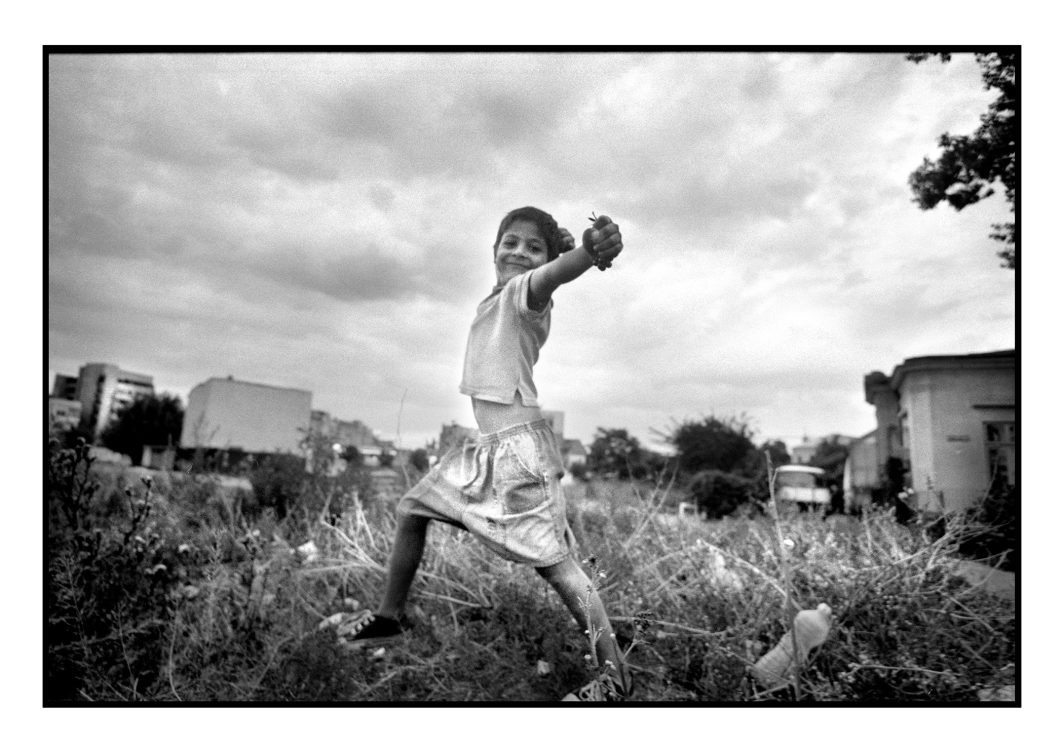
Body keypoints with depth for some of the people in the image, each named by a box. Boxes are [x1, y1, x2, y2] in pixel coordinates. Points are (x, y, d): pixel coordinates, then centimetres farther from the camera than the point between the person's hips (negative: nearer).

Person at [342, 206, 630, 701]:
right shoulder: (494, 299, 15)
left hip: (518, 446, -9)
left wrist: (590, 251, -55)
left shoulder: (525, 291, -9)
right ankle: (389, 617, 36)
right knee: (410, 511, 19)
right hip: (485, 446, 10)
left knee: (553, 561, -10)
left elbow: (555, 273, -32)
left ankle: (615, 673, 2)